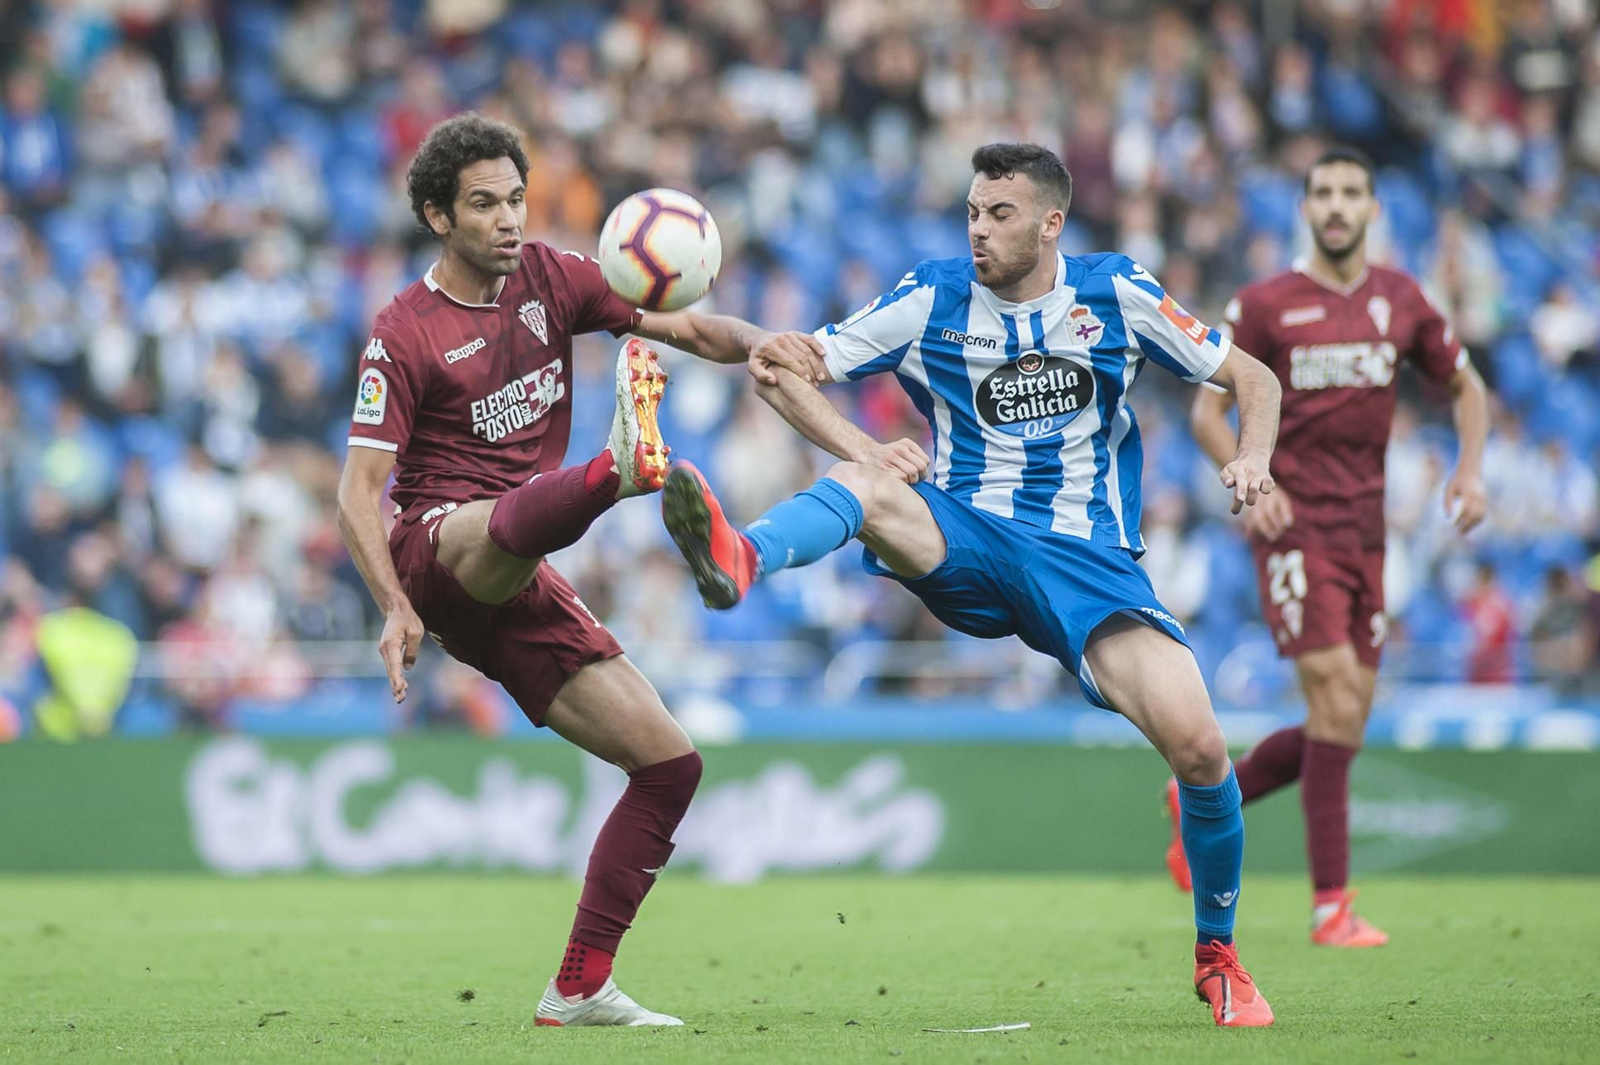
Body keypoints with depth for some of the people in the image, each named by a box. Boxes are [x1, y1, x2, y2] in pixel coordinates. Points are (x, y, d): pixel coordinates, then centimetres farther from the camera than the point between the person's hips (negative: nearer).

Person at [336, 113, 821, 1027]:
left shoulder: (550, 277, 11)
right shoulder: (405, 334, -3)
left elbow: (684, 326, 7)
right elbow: (360, 490, -7)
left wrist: (755, 340, -16)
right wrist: (394, 607, -22)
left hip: (519, 591, 6)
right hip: (439, 548, -6)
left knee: (670, 761, 0)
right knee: (516, 517, -42)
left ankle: (580, 989, 1)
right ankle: (624, 464, -78)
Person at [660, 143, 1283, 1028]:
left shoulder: (1115, 292, 3)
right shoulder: (932, 299, 2)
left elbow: (1250, 376, 11)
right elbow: (786, 371, 3)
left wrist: (1252, 455, -11)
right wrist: (863, 448, -14)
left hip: (1090, 559, 0)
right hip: (967, 541, 1)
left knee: (1198, 747, -18)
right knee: (863, 487, -33)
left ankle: (1217, 956, 6)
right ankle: (740, 560, -67)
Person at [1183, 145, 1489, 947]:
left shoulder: (1401, 302, 9)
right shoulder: (1264, 305, -2)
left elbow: (1465, 386, 21)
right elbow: (1207, 412, 2)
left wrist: (1470, 470, 4)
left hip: (1365, 530, 5)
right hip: (1294, 527, -5)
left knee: (1343, 728, 5)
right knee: (1336, 700, -17)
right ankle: (1330, 905, -14)